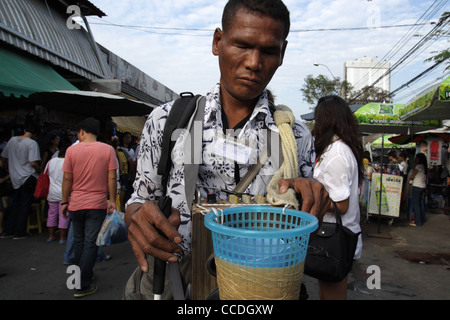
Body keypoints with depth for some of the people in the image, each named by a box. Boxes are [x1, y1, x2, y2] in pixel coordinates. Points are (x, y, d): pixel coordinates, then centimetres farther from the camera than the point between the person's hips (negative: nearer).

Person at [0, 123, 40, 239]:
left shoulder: (12, 140, 6)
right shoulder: (32, 143, -13)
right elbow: (33, 163, -22)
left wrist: (9, 169, 29)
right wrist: (40, 169, -3)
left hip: (15, 178, 6)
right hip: (28, 178, -6)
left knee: (16, 205, 17)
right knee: (25, 206, 4)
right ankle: (19, 233, 8)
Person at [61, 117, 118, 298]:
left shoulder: (72, 150, -3)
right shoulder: (108, 150, -4)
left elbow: (67, 179, -2)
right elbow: (112, 178, -6)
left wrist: (64, 202, 7)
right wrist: (112, 200, 2)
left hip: (76, 203, 2)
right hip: (97, 204, -1)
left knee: (78, 241, 18)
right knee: (90, 243, 2)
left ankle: (83, 275, 33)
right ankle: (83, 286, 4)